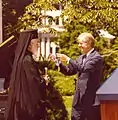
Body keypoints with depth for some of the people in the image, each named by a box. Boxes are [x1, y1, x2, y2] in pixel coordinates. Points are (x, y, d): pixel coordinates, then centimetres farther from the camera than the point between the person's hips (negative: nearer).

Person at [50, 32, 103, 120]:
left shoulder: (97, 57, -11)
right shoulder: (81, 58, 15)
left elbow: (84, 68, -25)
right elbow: (69, 71, 15)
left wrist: (68, 59, -24)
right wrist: (58, 62, 1)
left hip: (92, 100, -8)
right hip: (79, 99, 8)